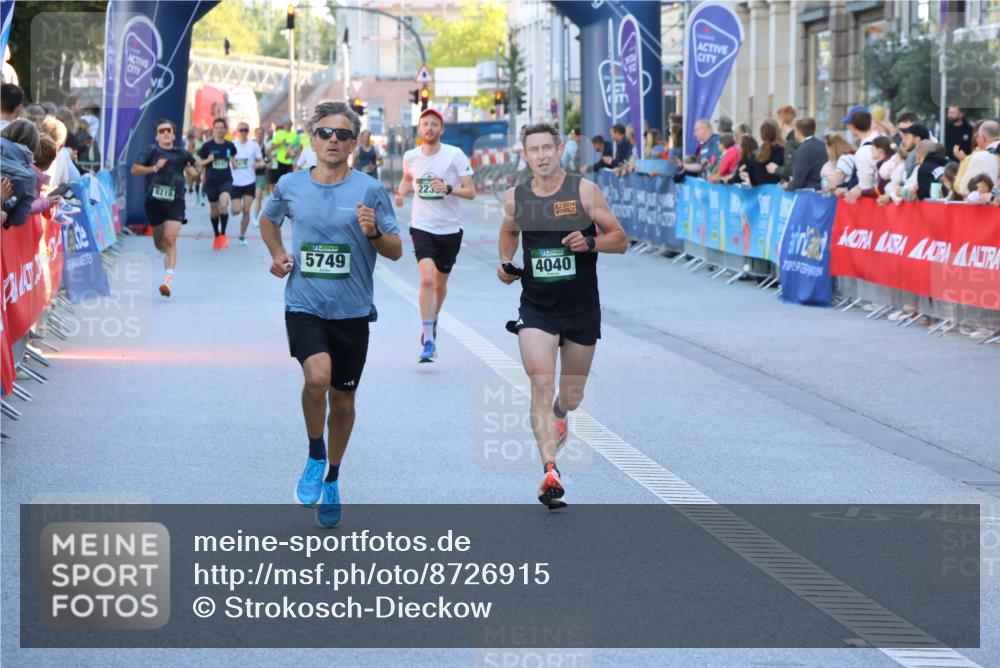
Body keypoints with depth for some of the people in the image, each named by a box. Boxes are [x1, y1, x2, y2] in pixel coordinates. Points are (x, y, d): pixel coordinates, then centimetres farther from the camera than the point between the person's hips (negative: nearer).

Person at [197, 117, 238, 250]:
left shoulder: (230, 145, 1)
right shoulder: (207, 145, -4)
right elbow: (199, 162, 3)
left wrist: (235, 163, -4)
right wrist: (208, 160, -16)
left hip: (226, 181, 0)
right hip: (211, 182, 1)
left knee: (224, 205, -24)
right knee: (214, 210, 11)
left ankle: (223, 234, -7)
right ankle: (217, 236, 32)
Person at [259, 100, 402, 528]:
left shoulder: (368, 190, -4)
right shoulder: (290, 186, 2)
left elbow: (396, 251, 0)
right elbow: (268, 219, 24)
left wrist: (374, 232, -19)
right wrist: (276, 254, 7)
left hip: (352, 311, 0)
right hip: (303, 306, 0)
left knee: (343, 400, 10)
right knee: (318, 376, -26)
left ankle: (331, 479, 33)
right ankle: (315, 456, -1)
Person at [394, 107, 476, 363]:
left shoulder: (455, 155, -8)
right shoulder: (410, 156, 0)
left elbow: (471, 191, -9)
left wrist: (448, 189, -26)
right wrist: (401, 193, 4)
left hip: (450, 229, 0)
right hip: (422, 227, 0)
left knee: (440, 284, 15)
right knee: (427, 279, -19)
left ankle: (432, 322, 44)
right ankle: (428, 341, -18)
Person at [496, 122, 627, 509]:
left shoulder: (584, 191, -7)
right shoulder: (514, 198, 1)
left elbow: (620, 240, -3)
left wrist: (590, 242, -23)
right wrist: (505, 262, 5)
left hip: (581, 309, 0)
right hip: (536, 308, 0)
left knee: (572, 397, 13)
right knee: (541, 384, -20)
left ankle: (558, 416, 51)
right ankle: (550, 470, -25)